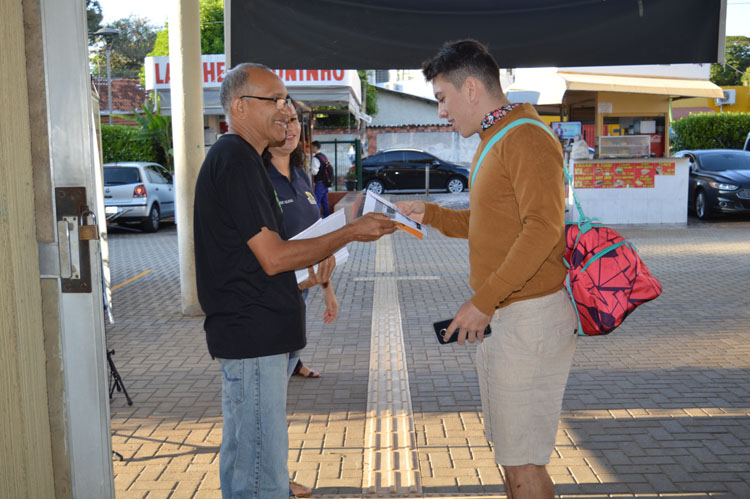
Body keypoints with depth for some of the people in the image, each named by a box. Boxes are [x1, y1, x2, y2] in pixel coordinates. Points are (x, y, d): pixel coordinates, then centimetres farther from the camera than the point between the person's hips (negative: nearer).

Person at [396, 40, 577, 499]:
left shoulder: (527, 139, -15)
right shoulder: (493, 142, 18)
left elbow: (543, 228, -24)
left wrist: (483, 300, -24)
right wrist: (430, 214, 12)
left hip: (530, 318, -10)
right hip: (498, 316, 10)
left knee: (523, 462, -2)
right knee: (509, 449, 18)